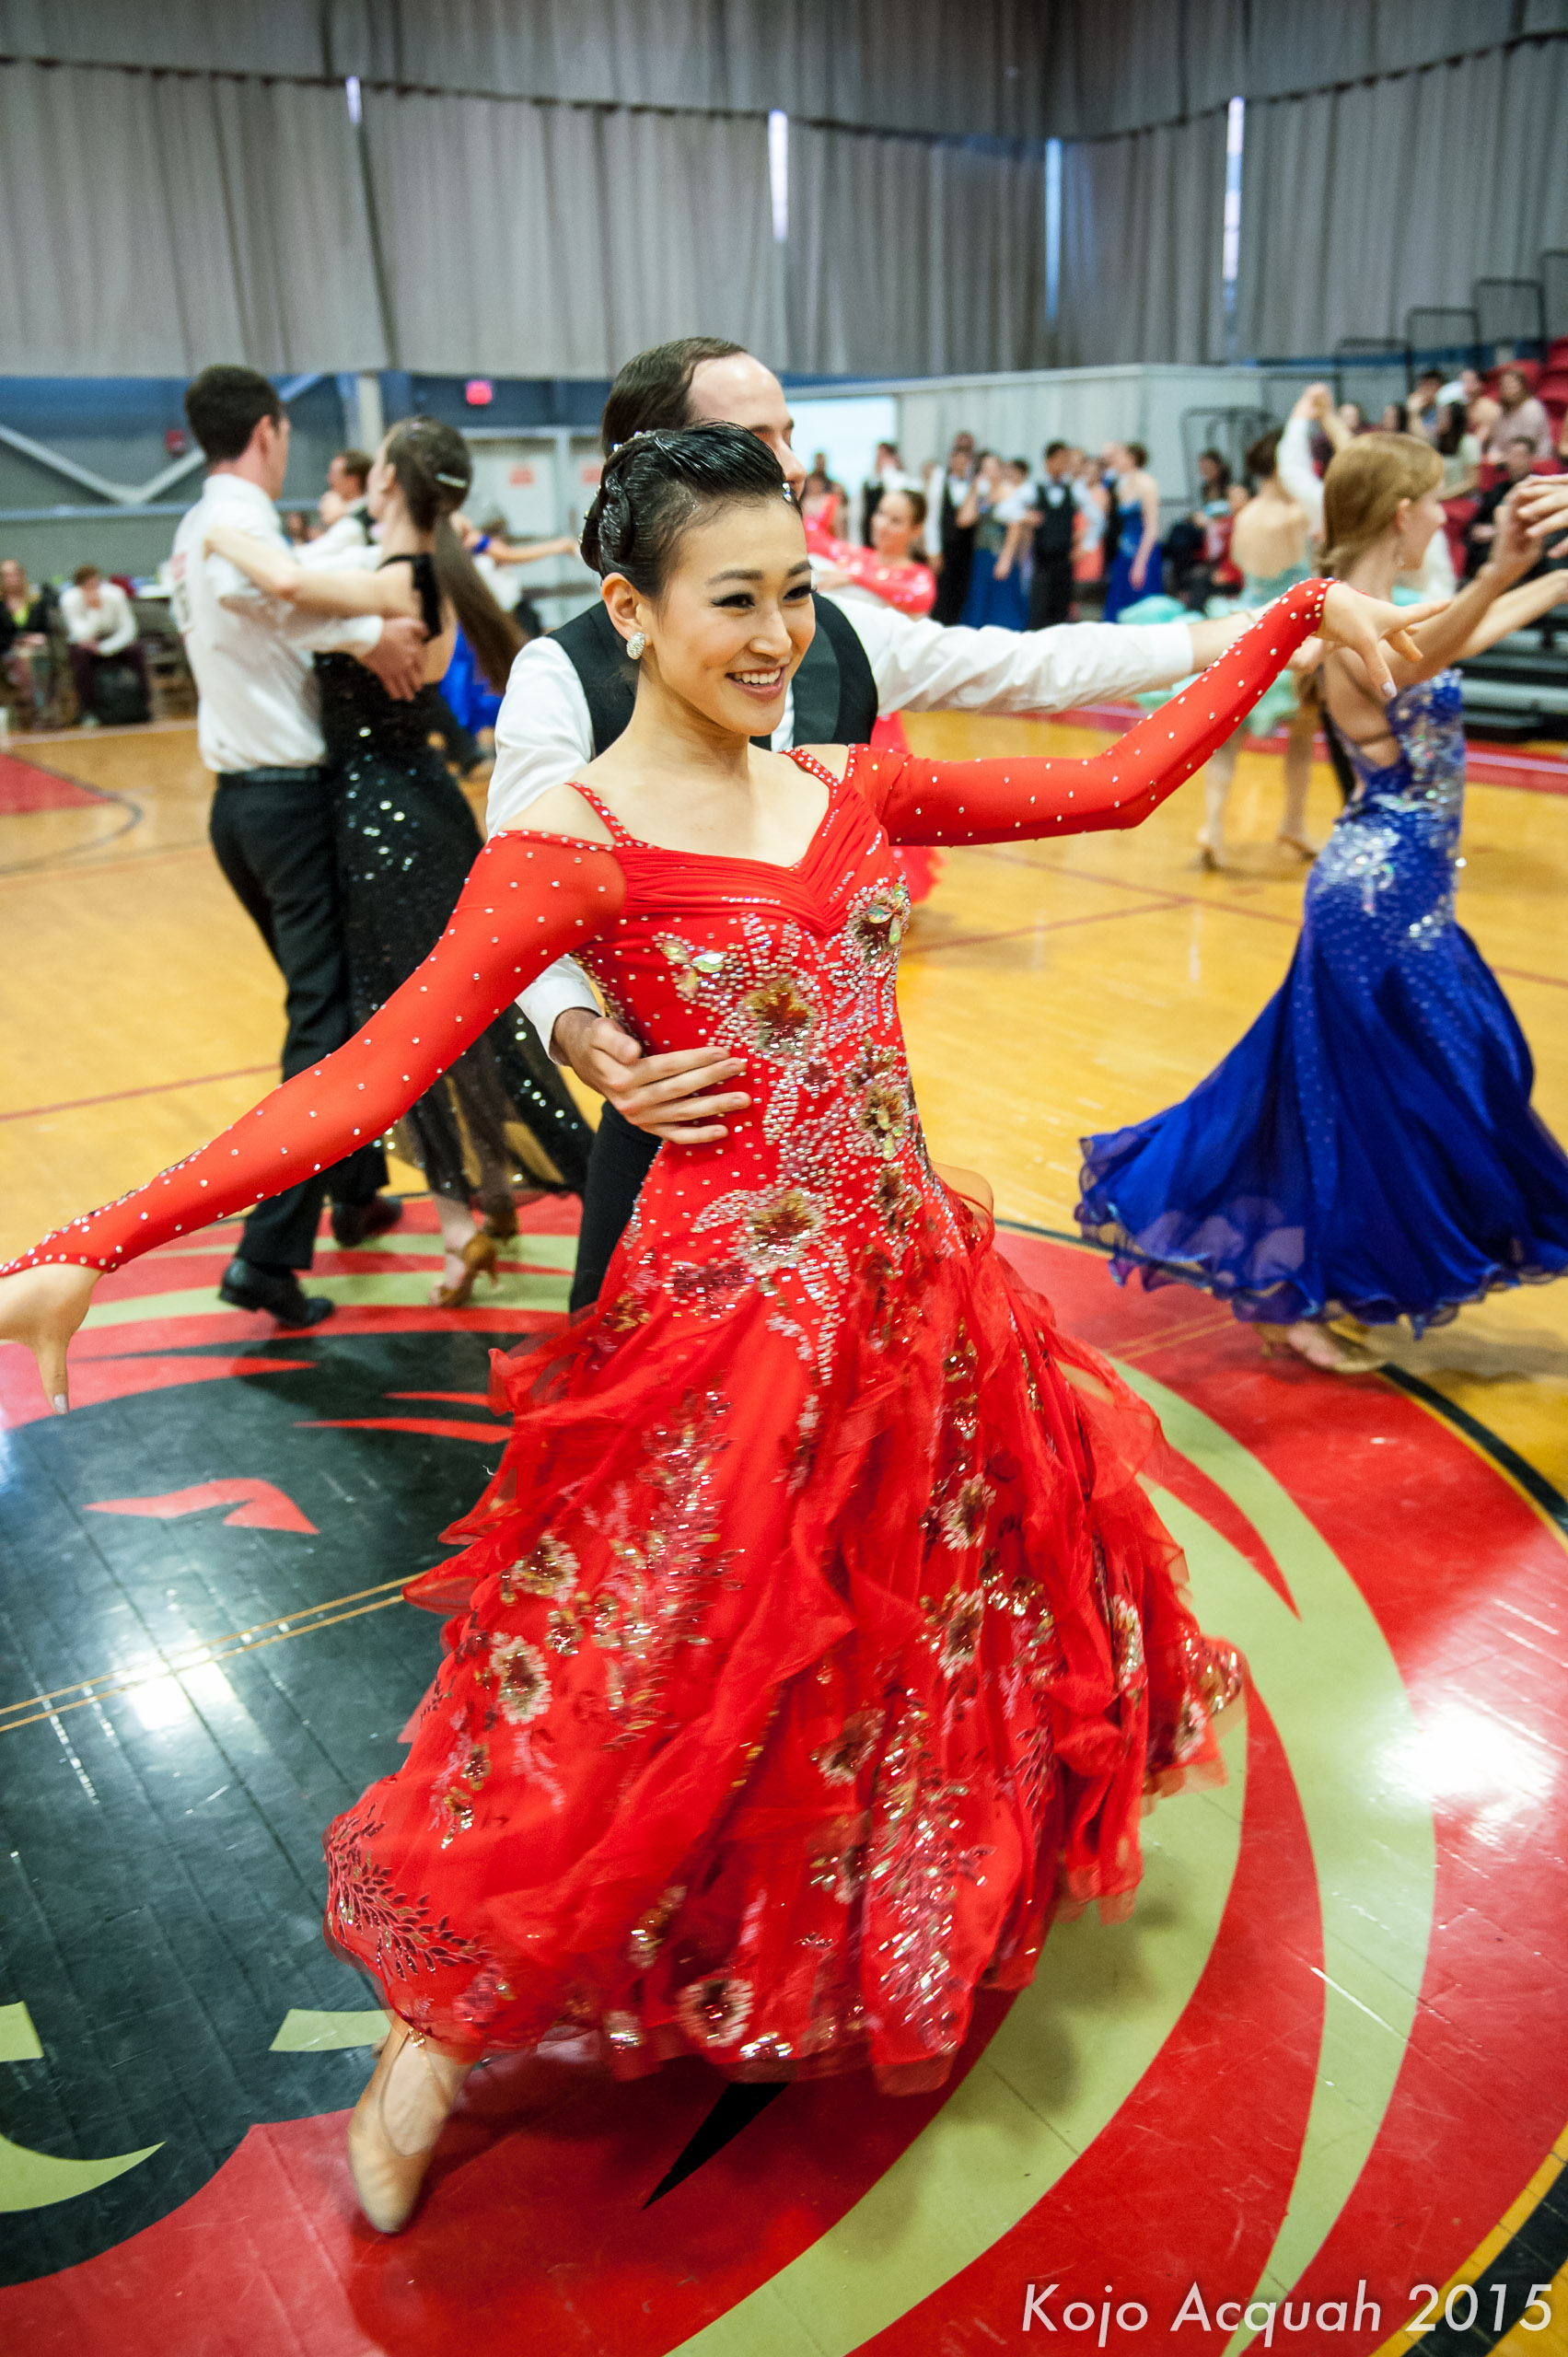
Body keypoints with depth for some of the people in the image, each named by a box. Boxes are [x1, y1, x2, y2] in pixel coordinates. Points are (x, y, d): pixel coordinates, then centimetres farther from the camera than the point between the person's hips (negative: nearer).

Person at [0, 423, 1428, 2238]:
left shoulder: (857, 790, 3)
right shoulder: (575, 845, -14)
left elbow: (1116, 784, 10)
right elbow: (368, 1076, -20)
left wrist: (1293, 620, 12)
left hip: (912, 1287, 6)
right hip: (731, 1317, -6)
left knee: (942, 1618, 23)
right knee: (651, 1697, 5)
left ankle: (963, 1894, 54)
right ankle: (440, 2037, 30)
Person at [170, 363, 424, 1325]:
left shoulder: (196, 528, 16)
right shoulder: (244, 516, -13)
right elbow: (239, 585, -35)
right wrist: (364, 631, -32)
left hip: (238, 799, 9)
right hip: (291, 800, -9)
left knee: (328, 998, 21)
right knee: (324, 1025, -7)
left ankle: (358, 1190, 32)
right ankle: (269, 1255, -10)